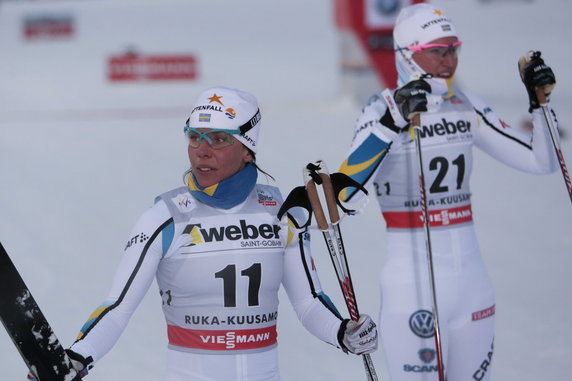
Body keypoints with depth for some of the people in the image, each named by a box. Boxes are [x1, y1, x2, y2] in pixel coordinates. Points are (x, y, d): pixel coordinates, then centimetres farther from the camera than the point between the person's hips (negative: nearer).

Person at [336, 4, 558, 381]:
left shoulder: (467, 107, 6)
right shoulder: (384, 109, -11)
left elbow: (541, 161, 10)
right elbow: (346, 190, -27)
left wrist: (540, 101, -3)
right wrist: (394, 121, -34)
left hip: (472, 278, 6)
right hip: (412, 281, -6)